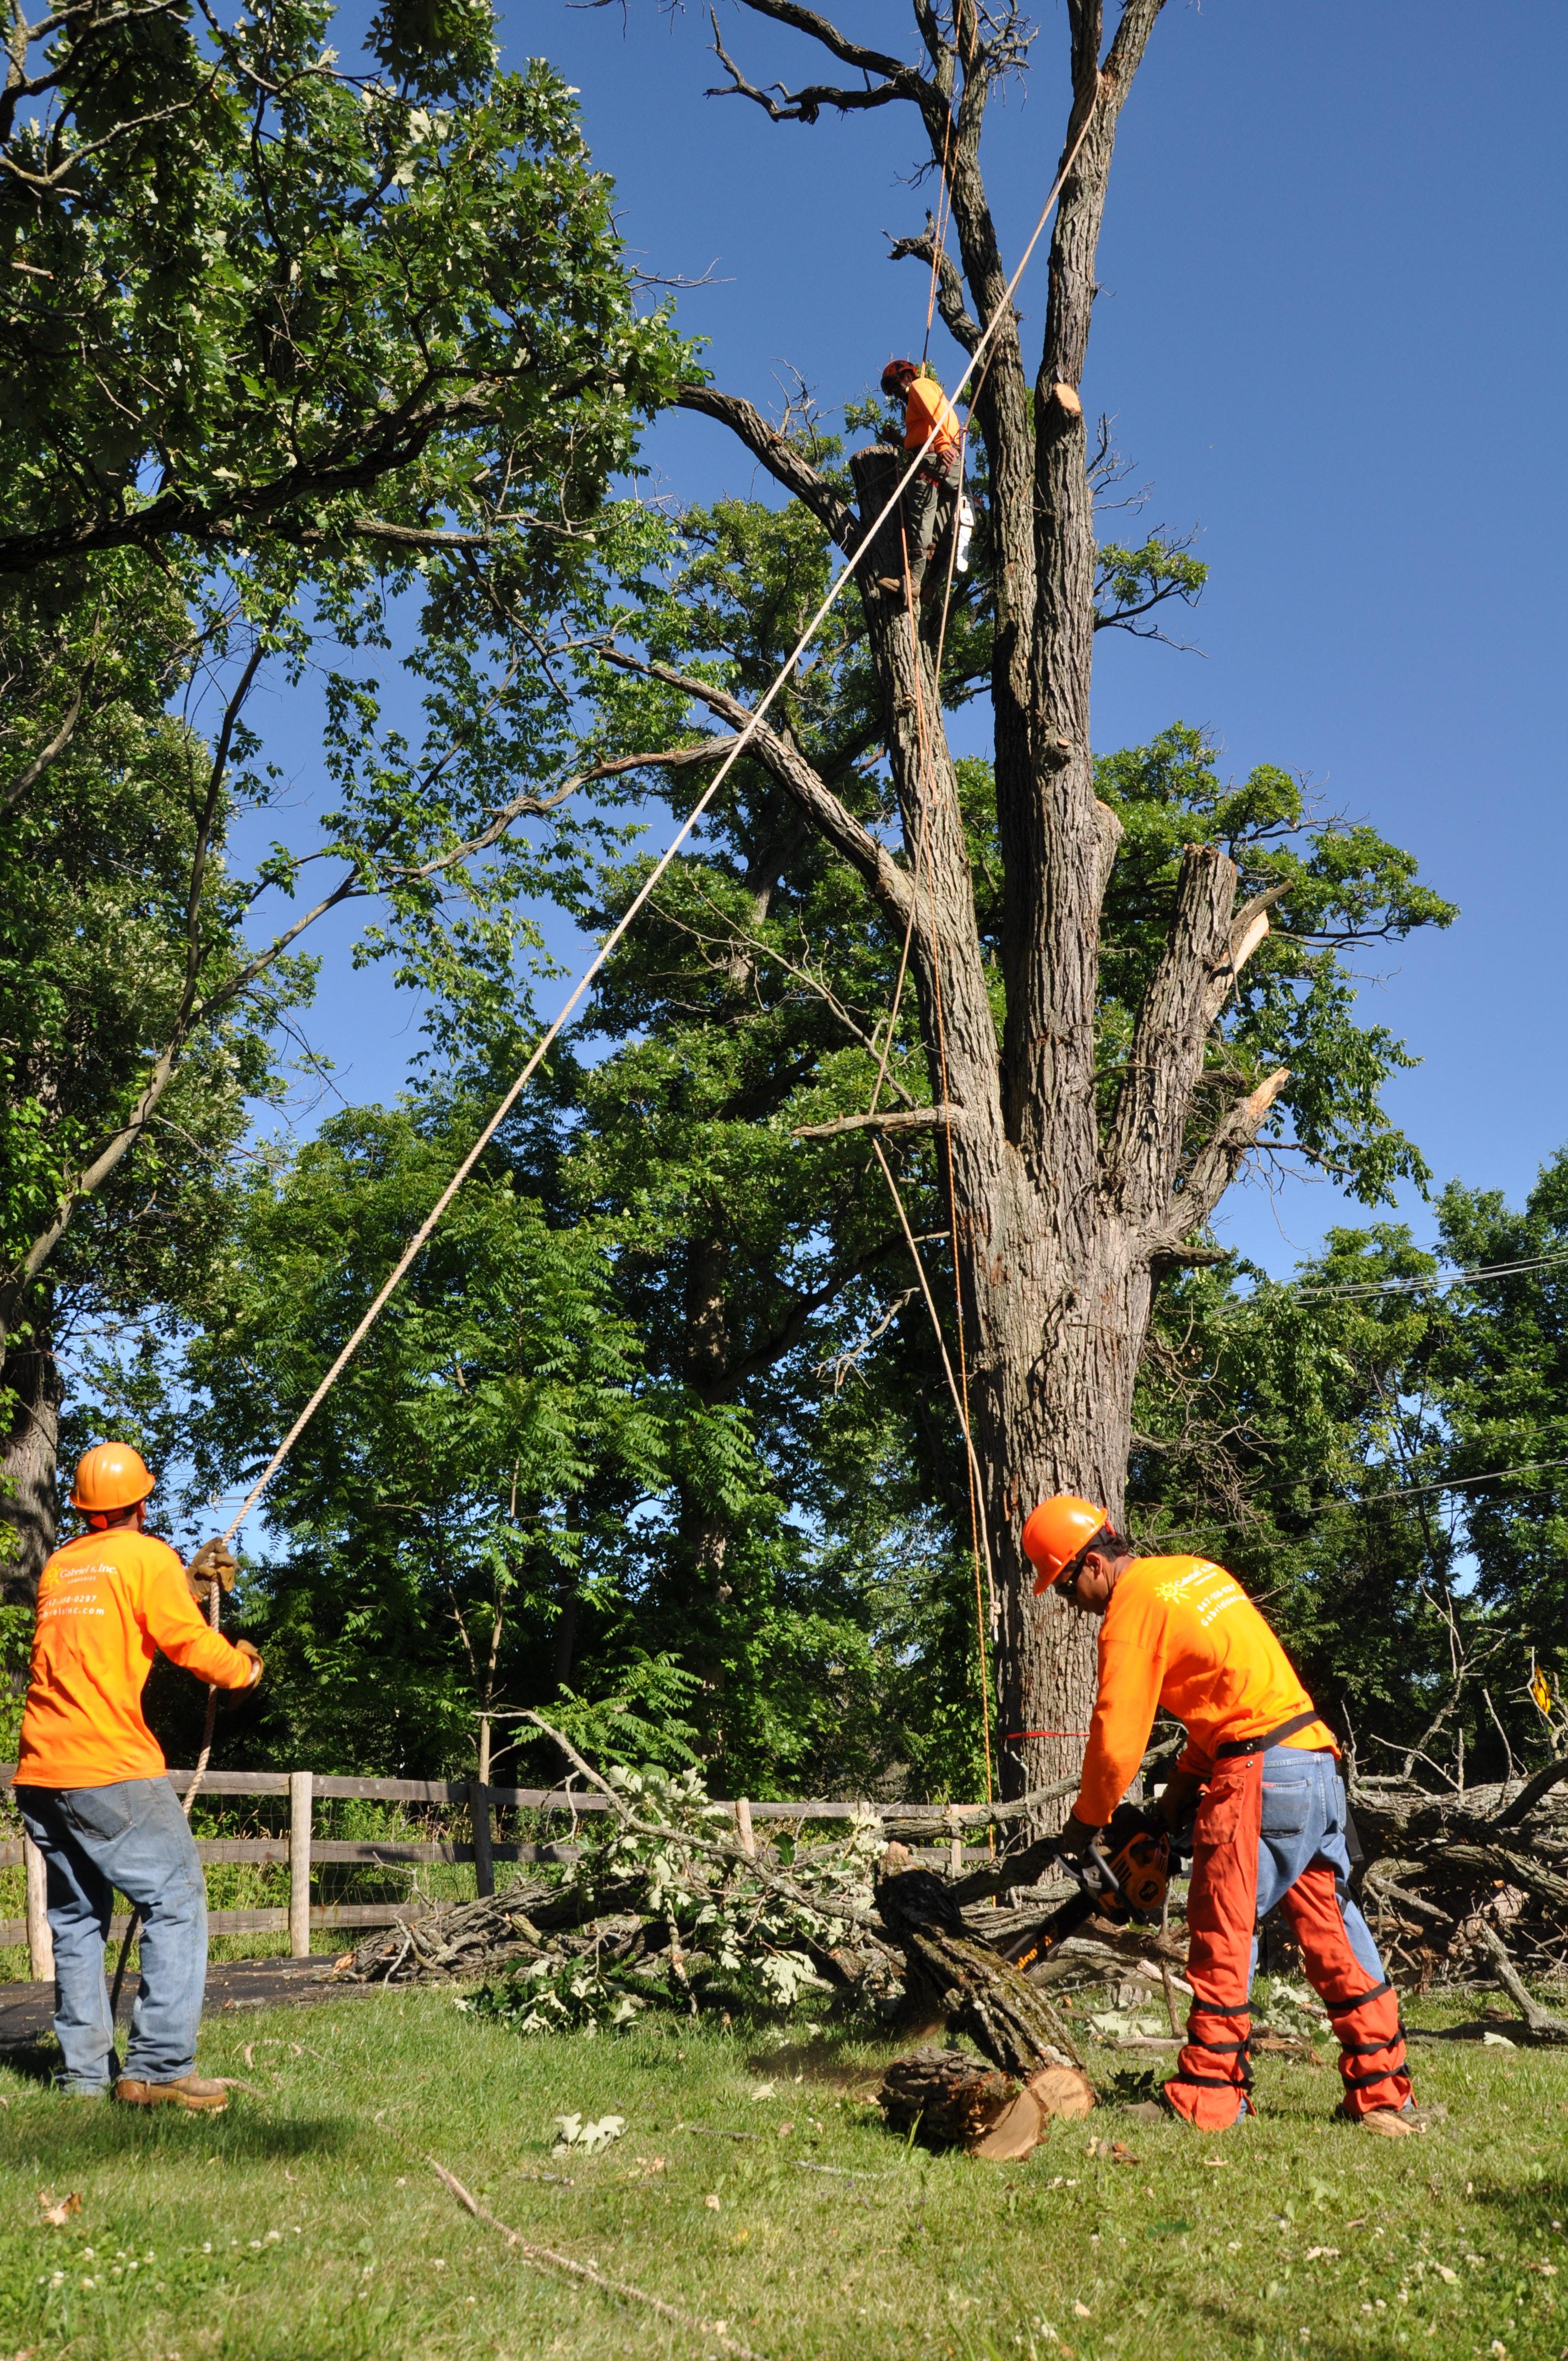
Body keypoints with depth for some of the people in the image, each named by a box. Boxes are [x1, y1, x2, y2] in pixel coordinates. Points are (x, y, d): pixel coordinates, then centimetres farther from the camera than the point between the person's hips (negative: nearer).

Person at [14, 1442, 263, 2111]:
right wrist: (243, 1667, 14)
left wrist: (188, 1581, 32)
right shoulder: (146, 1555, -3)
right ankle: (159, 2064, -11)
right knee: (176, 1899, -4)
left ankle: (83, 2072, 12)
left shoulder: (59, 1566, 17)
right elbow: (190, 1643, -4)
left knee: (76, 1917, 13)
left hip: (40, 1771, 7)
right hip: (111, 1767, -7)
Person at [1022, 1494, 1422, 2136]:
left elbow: (1117, 1739, -10)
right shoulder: (1195, 1572, 18)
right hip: (1318, 1764, 9)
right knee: (1331, 1930, 14)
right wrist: (1183, 1783, 21)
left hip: (1259, 1775, -9)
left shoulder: (1134, 1608, -9)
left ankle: (1205, 2100, 5)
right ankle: (1383, 2095, 18)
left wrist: (1085, 1821, 5)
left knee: (1223, 1937, 0)